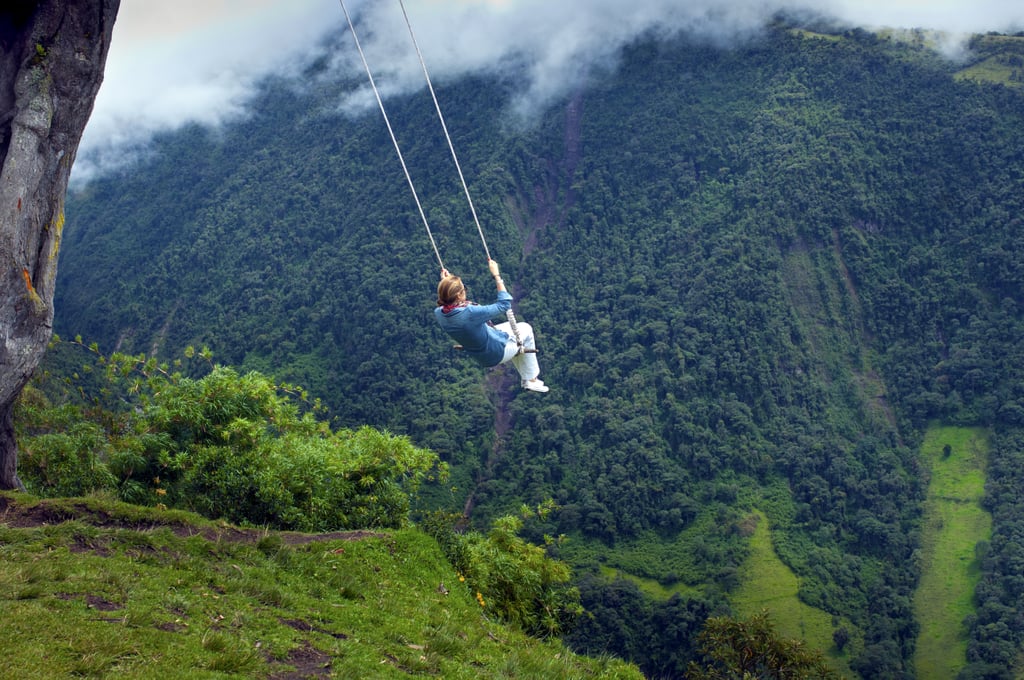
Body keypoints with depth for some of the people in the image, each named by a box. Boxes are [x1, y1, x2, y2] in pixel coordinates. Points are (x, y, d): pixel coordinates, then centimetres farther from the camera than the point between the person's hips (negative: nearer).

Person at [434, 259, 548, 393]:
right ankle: (532, 380, 28)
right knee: (525, 329, 20)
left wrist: (445, 282, 7)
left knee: (512, 326, 32)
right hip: (497, 353, -8)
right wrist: (496, 276, -25)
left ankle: (526, 379, 41)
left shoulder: (438, 313, -18)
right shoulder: (470, 313, -41)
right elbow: (504, 304, -29)